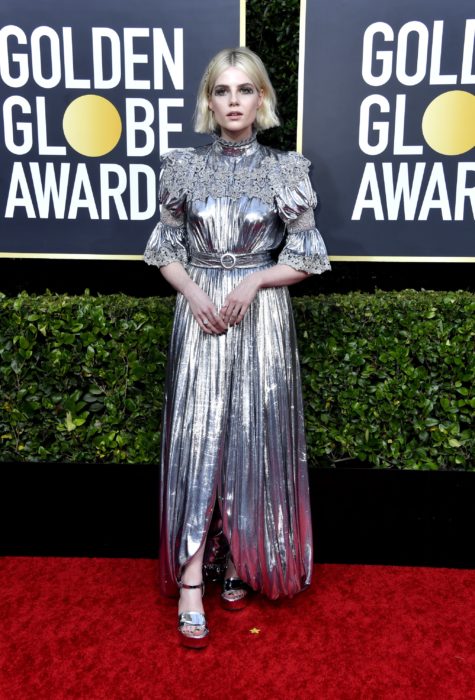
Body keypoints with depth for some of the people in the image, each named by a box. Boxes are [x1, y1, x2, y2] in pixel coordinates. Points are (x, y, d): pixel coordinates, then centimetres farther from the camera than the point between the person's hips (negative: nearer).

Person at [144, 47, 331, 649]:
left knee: (255, 439, 5)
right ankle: (190, 586, 7)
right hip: (199, 314, 1)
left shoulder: (284, 170, 2)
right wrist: (193, 292, -11)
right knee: (194, 440, -2)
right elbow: (166, 249, 7)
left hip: (261, 318, 0)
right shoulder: (185, 166, 5)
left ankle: (243, 564, 25)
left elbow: (306, 257, 2)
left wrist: (253, 282, -13)